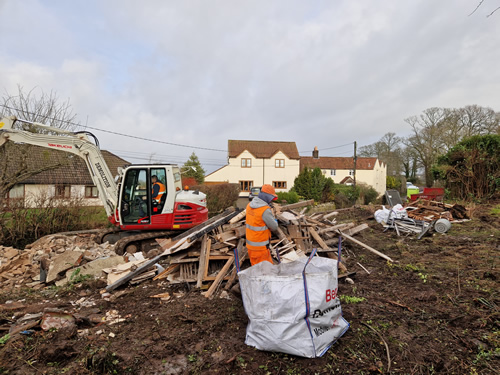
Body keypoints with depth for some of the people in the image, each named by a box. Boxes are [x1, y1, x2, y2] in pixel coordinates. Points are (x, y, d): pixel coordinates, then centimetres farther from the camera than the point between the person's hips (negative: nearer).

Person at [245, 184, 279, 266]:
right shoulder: (265, 210, -23)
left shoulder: (249, 205, 2)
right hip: (260, 247, -8)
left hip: (250, 244, 8)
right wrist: (275, 221, 10)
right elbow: (274, 227, -13)